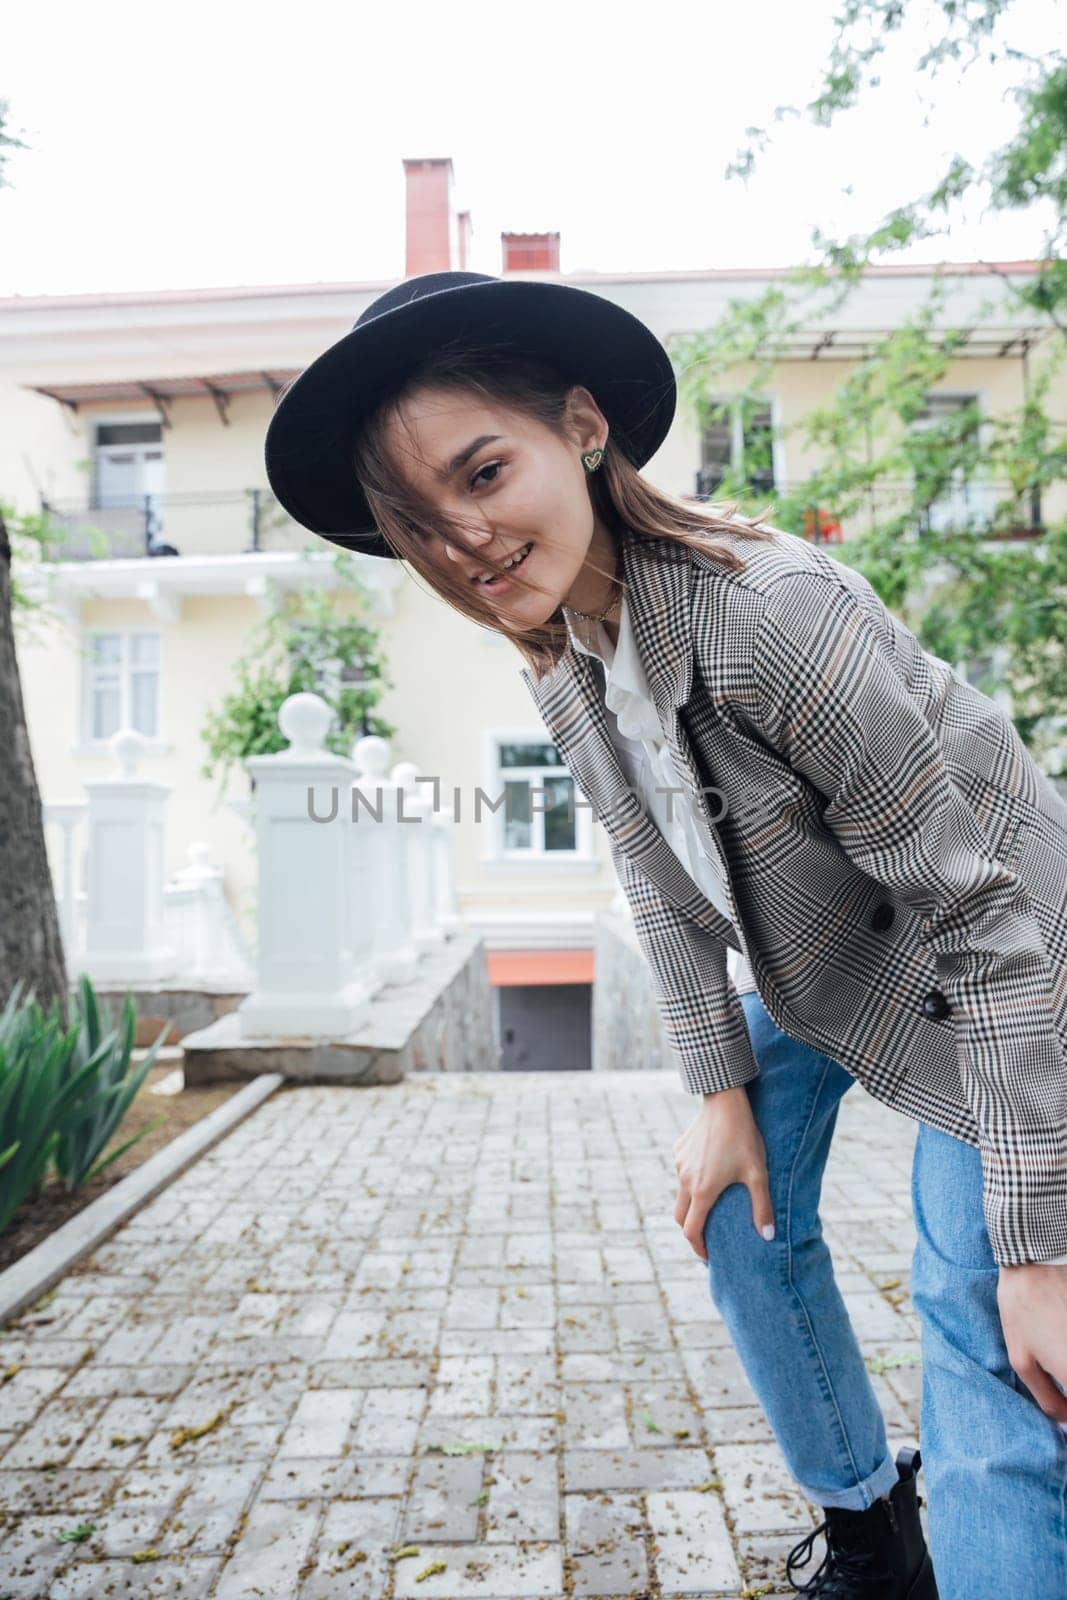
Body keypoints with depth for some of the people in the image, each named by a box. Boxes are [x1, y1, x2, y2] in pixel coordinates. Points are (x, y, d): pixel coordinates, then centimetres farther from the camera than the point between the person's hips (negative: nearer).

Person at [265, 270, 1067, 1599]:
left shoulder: (772, 615, -35)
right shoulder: (558, 657, -9)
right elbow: (661, 885, 0)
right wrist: (721, 1088, 0)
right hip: (799, 973, 7)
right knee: (739, 1212, 12)